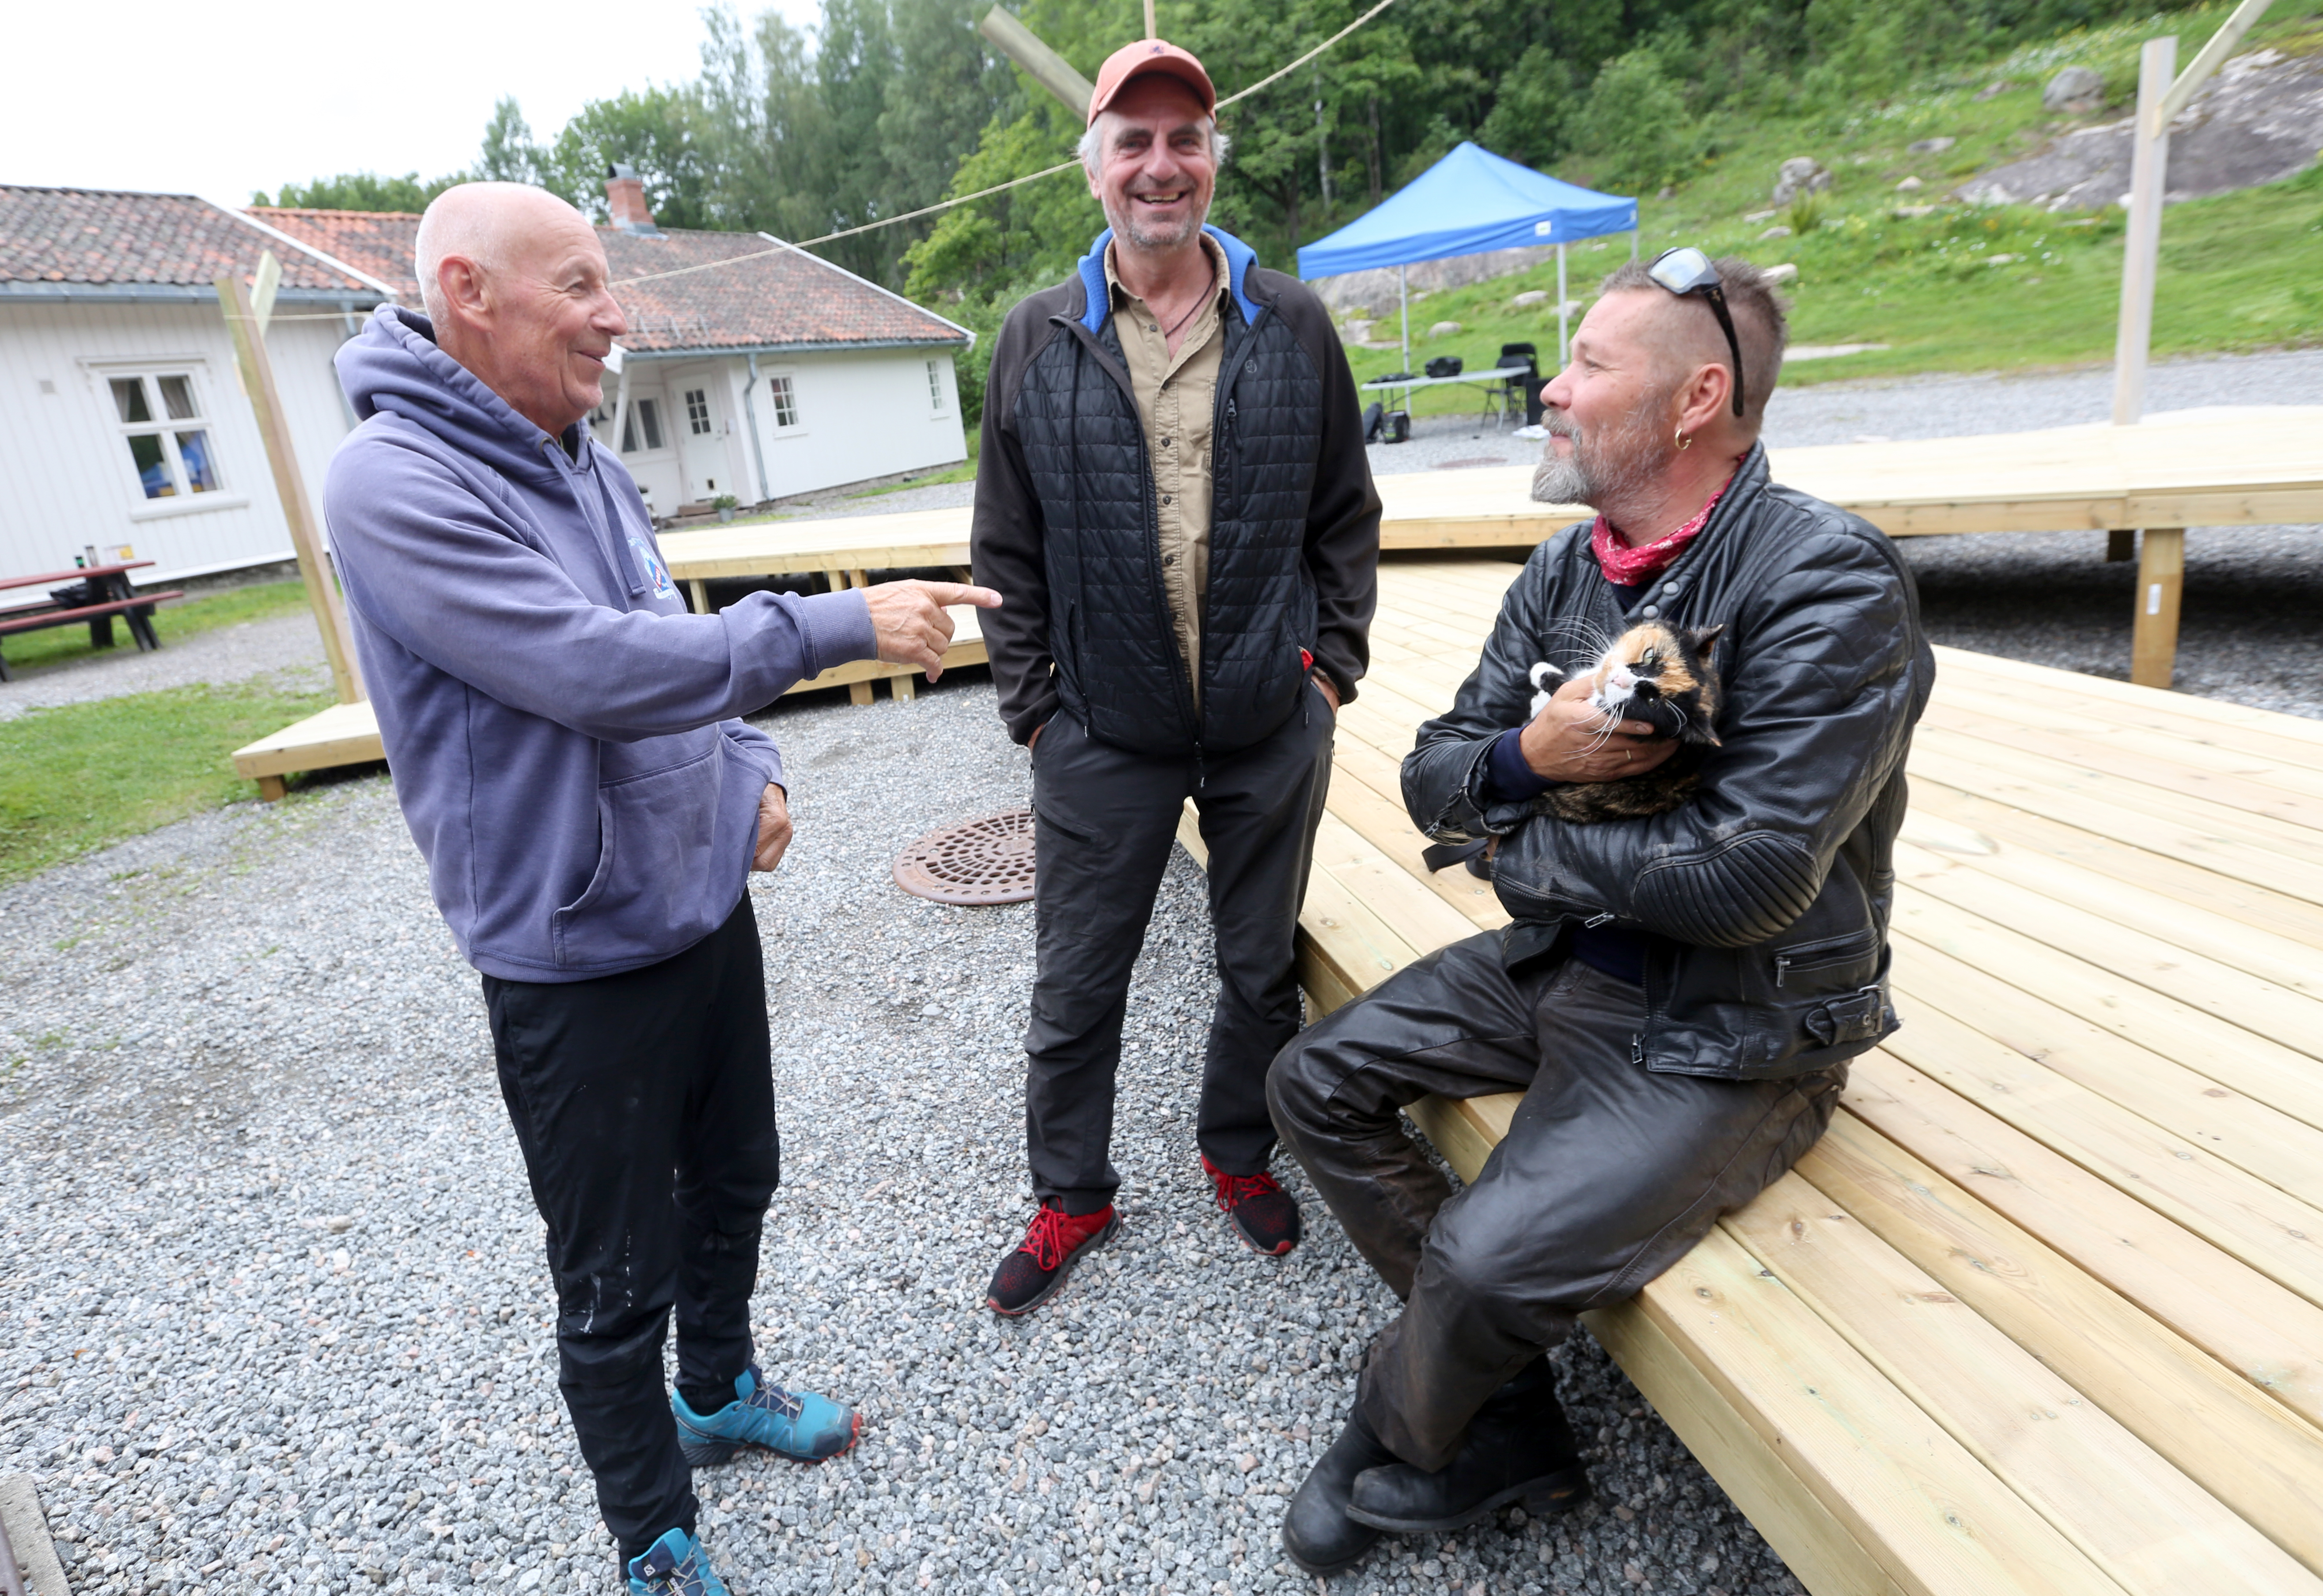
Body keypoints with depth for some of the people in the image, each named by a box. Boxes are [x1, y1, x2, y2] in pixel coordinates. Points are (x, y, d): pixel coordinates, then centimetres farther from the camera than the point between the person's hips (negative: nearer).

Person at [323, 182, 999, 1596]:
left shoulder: (587, 464, 7)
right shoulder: (393, 484, -19)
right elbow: (593, 669, -30)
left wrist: (751, 770, 0)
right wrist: (840, 625, -27)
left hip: (709, 903, 8)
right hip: (579, 955, -7)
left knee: (734, 1182, 24)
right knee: (618, 1278, 10)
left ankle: (720, 1388, 51)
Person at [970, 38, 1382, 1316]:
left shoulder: (1292, 326, 4)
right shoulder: (1038, 339, 1)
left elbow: (1345, 515, 9)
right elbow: (1006, 547, 4)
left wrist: (1333, 667, 2)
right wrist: (1033, 705, 0)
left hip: (1273, 728, 1)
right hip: (1101, 734, 0)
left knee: (1263, 970, 16)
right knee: (1076, 986, 10)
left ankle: (1239, 1153, 41)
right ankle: (1072, 1194, 33)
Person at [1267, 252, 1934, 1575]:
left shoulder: (1831, 583, -20)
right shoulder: (1567, 570, 3)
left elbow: (1746, 881, -28)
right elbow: (1432, 776, 3)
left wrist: (1518, 839, -13)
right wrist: (1527, 756, -20)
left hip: (1732, 1030, -7)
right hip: (1562, 965, 8)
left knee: (1484, 1262, -23)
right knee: (1317, 1082, 3)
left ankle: (1404, 1440, 16)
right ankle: (1510, 1423, 13)